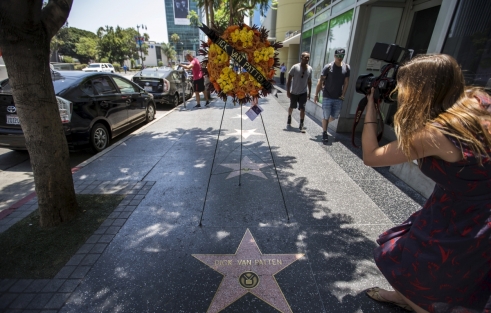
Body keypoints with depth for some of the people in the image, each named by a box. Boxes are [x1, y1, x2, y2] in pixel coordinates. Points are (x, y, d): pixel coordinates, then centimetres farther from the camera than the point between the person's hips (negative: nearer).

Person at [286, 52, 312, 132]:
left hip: (303, 93, 1)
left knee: (302, 108, -7)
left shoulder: (310, 69, -2)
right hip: (294, 92, -1)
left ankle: (301, 124, 1)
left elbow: (309, 81, 7)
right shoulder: (295, 67, -13)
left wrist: (309, 92, 8)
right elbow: (289, 79, -9)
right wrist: (288, 91, -12)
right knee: (291, 107, 16)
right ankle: (289, 117, 45)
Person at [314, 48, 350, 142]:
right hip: (327, 97, -4)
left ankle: (325, 125, 39)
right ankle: (324, 133, 16)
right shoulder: (328, 67, -8)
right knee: (326, 116, 1)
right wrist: (316, 95, -9)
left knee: (334, 116, 12)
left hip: (338, 98, 4)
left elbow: (346, 82, 6)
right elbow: (320, 82, -7)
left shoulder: (346, 67, 1)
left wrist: (343, 94, 0)